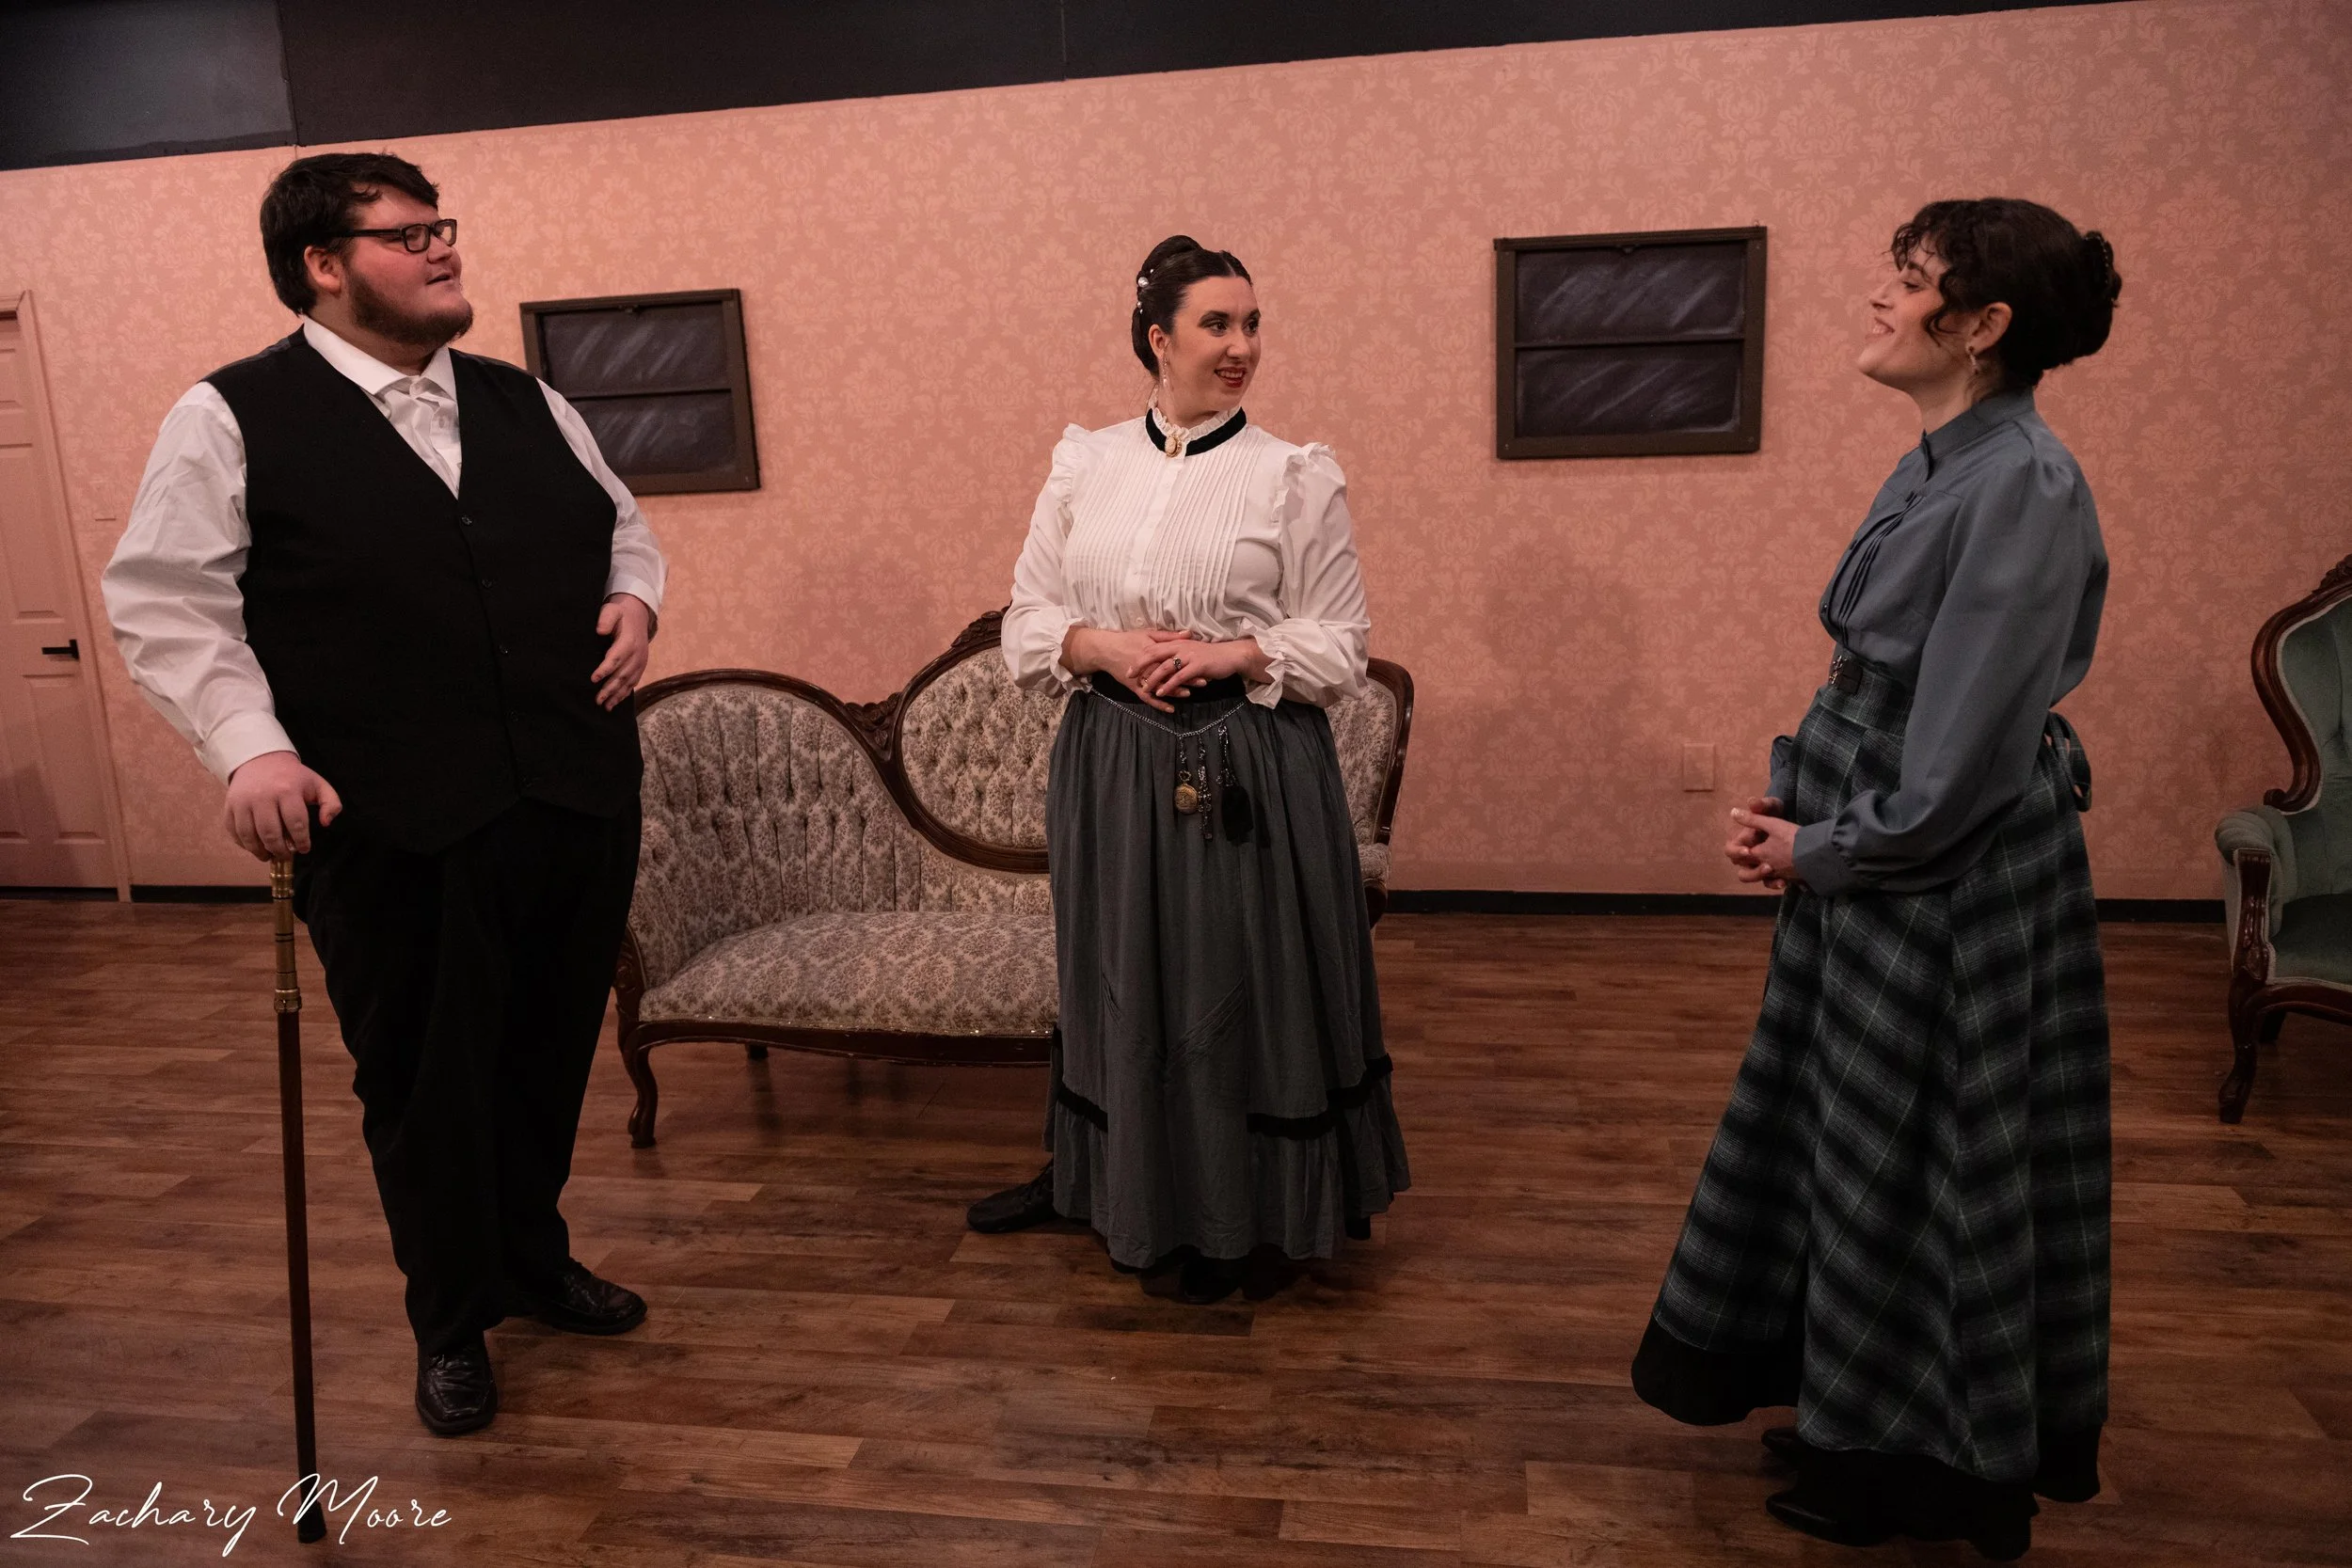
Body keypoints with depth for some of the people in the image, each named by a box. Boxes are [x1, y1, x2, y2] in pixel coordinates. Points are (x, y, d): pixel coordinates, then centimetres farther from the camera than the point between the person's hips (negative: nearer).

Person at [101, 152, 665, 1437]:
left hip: (580, 800, 5)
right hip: (396, 832, -4)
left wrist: (633, 599, 4)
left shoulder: (525, 403, 14)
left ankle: (534, 1257, 42)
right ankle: (453, 1324, 31)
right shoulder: (234, 418, -1)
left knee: (550, 1057, 17)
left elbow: (624, 523, 25)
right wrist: (251, 747, -15)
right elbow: (165, 602, -4)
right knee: (423, 1084, 8)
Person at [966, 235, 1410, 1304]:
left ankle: (1230, 1220, 25)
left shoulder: (1295, 477, -2)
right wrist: (1103, 646, -12)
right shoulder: (1083, 465, 6)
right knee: (1115, 976, 14)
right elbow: (1027, 623, 7)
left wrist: (1229, 655, -16)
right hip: (1111, 763, 3)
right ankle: (1093, 1175, 38)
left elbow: (1340, 647, -2)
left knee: (1236, 985, 5)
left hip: (1248, 769, -2)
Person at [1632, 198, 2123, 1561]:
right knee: (1848, 1138, 20)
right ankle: (1857, 1411, 41)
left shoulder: (2026, 484, -21)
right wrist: (1795, 810, 3)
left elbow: (1965, 749, -23)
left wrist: (1822, 848, -13)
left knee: (1925, 1167, 7)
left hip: (1956, 882, -9)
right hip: (1872, 859, 9)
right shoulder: (1936, 468, 7)